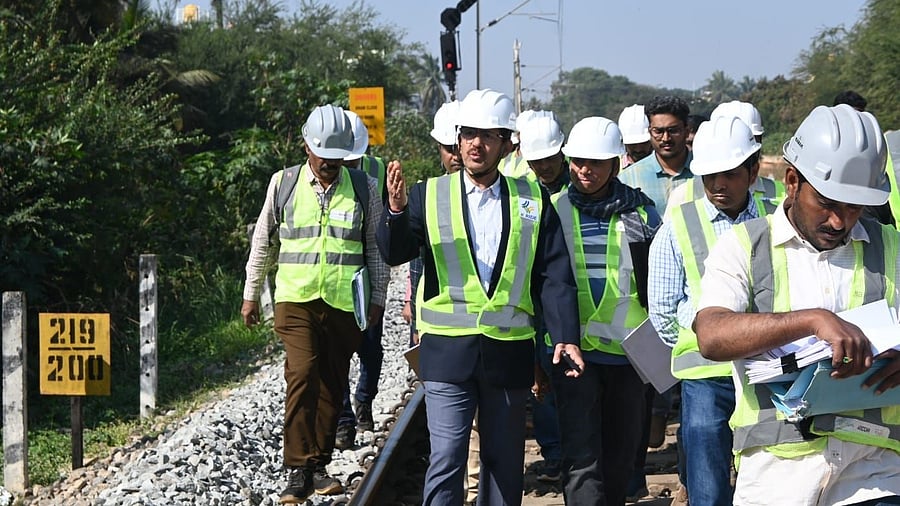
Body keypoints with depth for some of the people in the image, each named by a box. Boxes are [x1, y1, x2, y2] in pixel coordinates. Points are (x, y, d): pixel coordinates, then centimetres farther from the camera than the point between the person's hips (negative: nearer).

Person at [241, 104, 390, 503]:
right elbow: (262, 242, 12)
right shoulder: (283, 183, 4)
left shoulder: (364, 189, 4)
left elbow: (377, 248, 11)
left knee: (332, 384, 6)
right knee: (301, 376, -14)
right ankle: (298, 469, -12)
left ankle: (318, 464, 17)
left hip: (344, 303, 1)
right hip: (295, 299, -1)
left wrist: (377, 299, 8)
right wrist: (251, 294, 14)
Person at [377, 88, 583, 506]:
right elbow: (394, 253, -8)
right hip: (448, 350, -2)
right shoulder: (429, 195, 3)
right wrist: (396, 210, -27)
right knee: (446, 459, -7)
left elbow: (554, 276, 2)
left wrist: (565, 337, -9)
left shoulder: (533, 200, 5)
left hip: (509, 351, 2)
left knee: (504, 462, 11)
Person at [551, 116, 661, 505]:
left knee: (622, 450, 14)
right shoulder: (554, 211, 1)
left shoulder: (640, 212, 2)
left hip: (629, 351, 2)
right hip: (574, 351, -2)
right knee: (582, 456, -10)